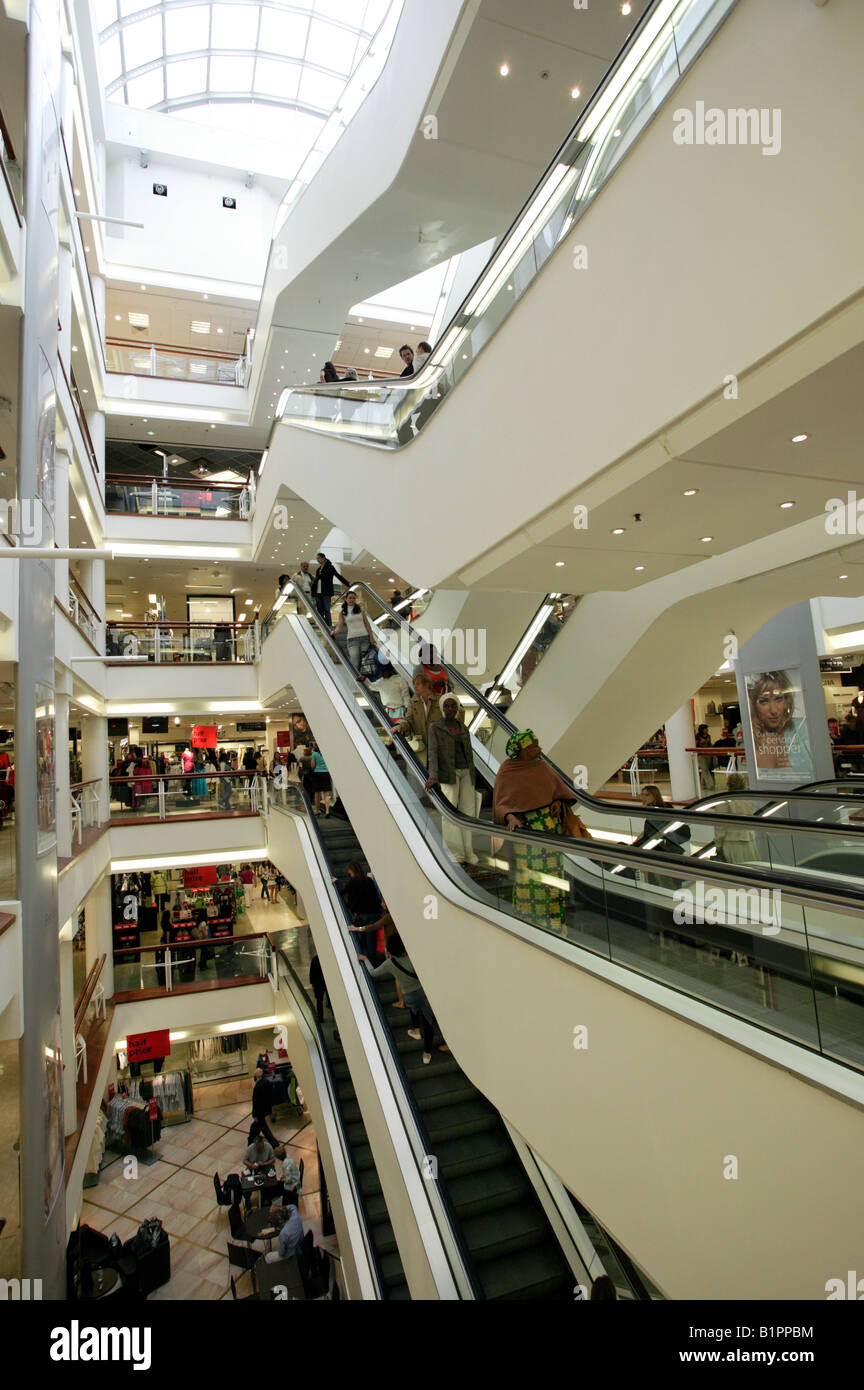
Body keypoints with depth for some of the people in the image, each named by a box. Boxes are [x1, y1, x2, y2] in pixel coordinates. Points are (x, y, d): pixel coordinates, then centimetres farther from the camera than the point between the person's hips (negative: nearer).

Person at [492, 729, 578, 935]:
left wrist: (558, 802, -6)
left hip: (550, 829, 4)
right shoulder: (506, 771, -2)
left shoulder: (542, 767, 8)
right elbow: (500, 804, -5)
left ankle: (554, 924, 17)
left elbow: (562, 790, 15)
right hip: (524, 830, -3)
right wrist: (510, 817, -24)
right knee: (525, 877, -4)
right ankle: (525, 923, 11)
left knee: (551, 875, 5)